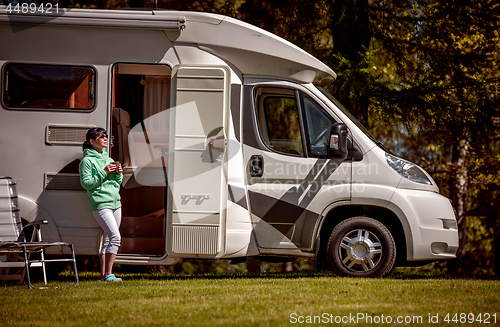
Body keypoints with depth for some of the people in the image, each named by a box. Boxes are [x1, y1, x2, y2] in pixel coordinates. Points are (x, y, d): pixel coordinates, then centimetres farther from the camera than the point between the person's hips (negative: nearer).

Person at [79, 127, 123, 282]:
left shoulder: (108, 159, 17)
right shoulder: (87, 161, -5)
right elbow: (86, 183, -12)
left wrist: (119, 174, 2)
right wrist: (104, 173, -17)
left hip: (115, 202, 8)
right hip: (100, 204, -8)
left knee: (108, 240, 7)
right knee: (115, 236, -18)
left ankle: (103, 275, 11)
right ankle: (108, 274, -16)